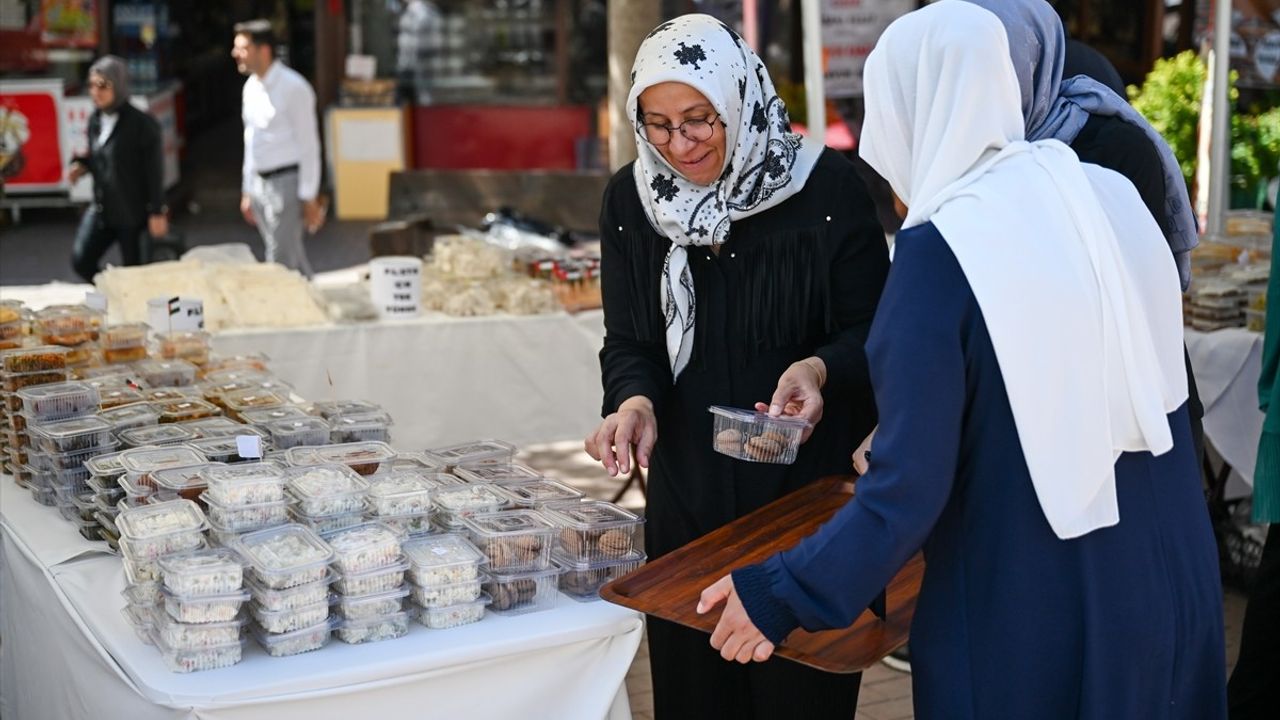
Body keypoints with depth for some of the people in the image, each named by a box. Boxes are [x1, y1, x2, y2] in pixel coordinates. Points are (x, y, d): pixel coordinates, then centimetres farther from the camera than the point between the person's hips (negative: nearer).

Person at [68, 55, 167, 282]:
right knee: (81, 260, 0)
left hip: (132, 211, -6)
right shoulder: (95, 120, 4)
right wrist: (81, 166, -5)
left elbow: (154, 171, -14)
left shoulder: (142, 124, -16)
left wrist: (157, 212, -14)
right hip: (101, 208, 6)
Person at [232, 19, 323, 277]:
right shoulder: (251, 86, 9)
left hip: (287, 181, -7)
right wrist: (247, 191, 18)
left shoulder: (293, 88, -15)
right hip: (259, 182, 8)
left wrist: (310, 198, -16)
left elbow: (309, 145, -14)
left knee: (280, 262, -6)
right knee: (292, 259, 15)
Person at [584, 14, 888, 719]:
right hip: (686, 496, 3)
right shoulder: (629, 200, 0)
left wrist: (820, 369, -26)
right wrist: (635, 401, -18)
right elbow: (627, 342, 2)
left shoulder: (826, 186, -11)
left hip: (807, 490, -3)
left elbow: (870, 330, -6)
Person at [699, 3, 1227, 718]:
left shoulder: (941, 252, -20)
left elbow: (910, 492, -21)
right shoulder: (1113, 196, -2)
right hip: (1170, 578, 6)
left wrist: (782, 592, -10)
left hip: (1029, 614, -6)